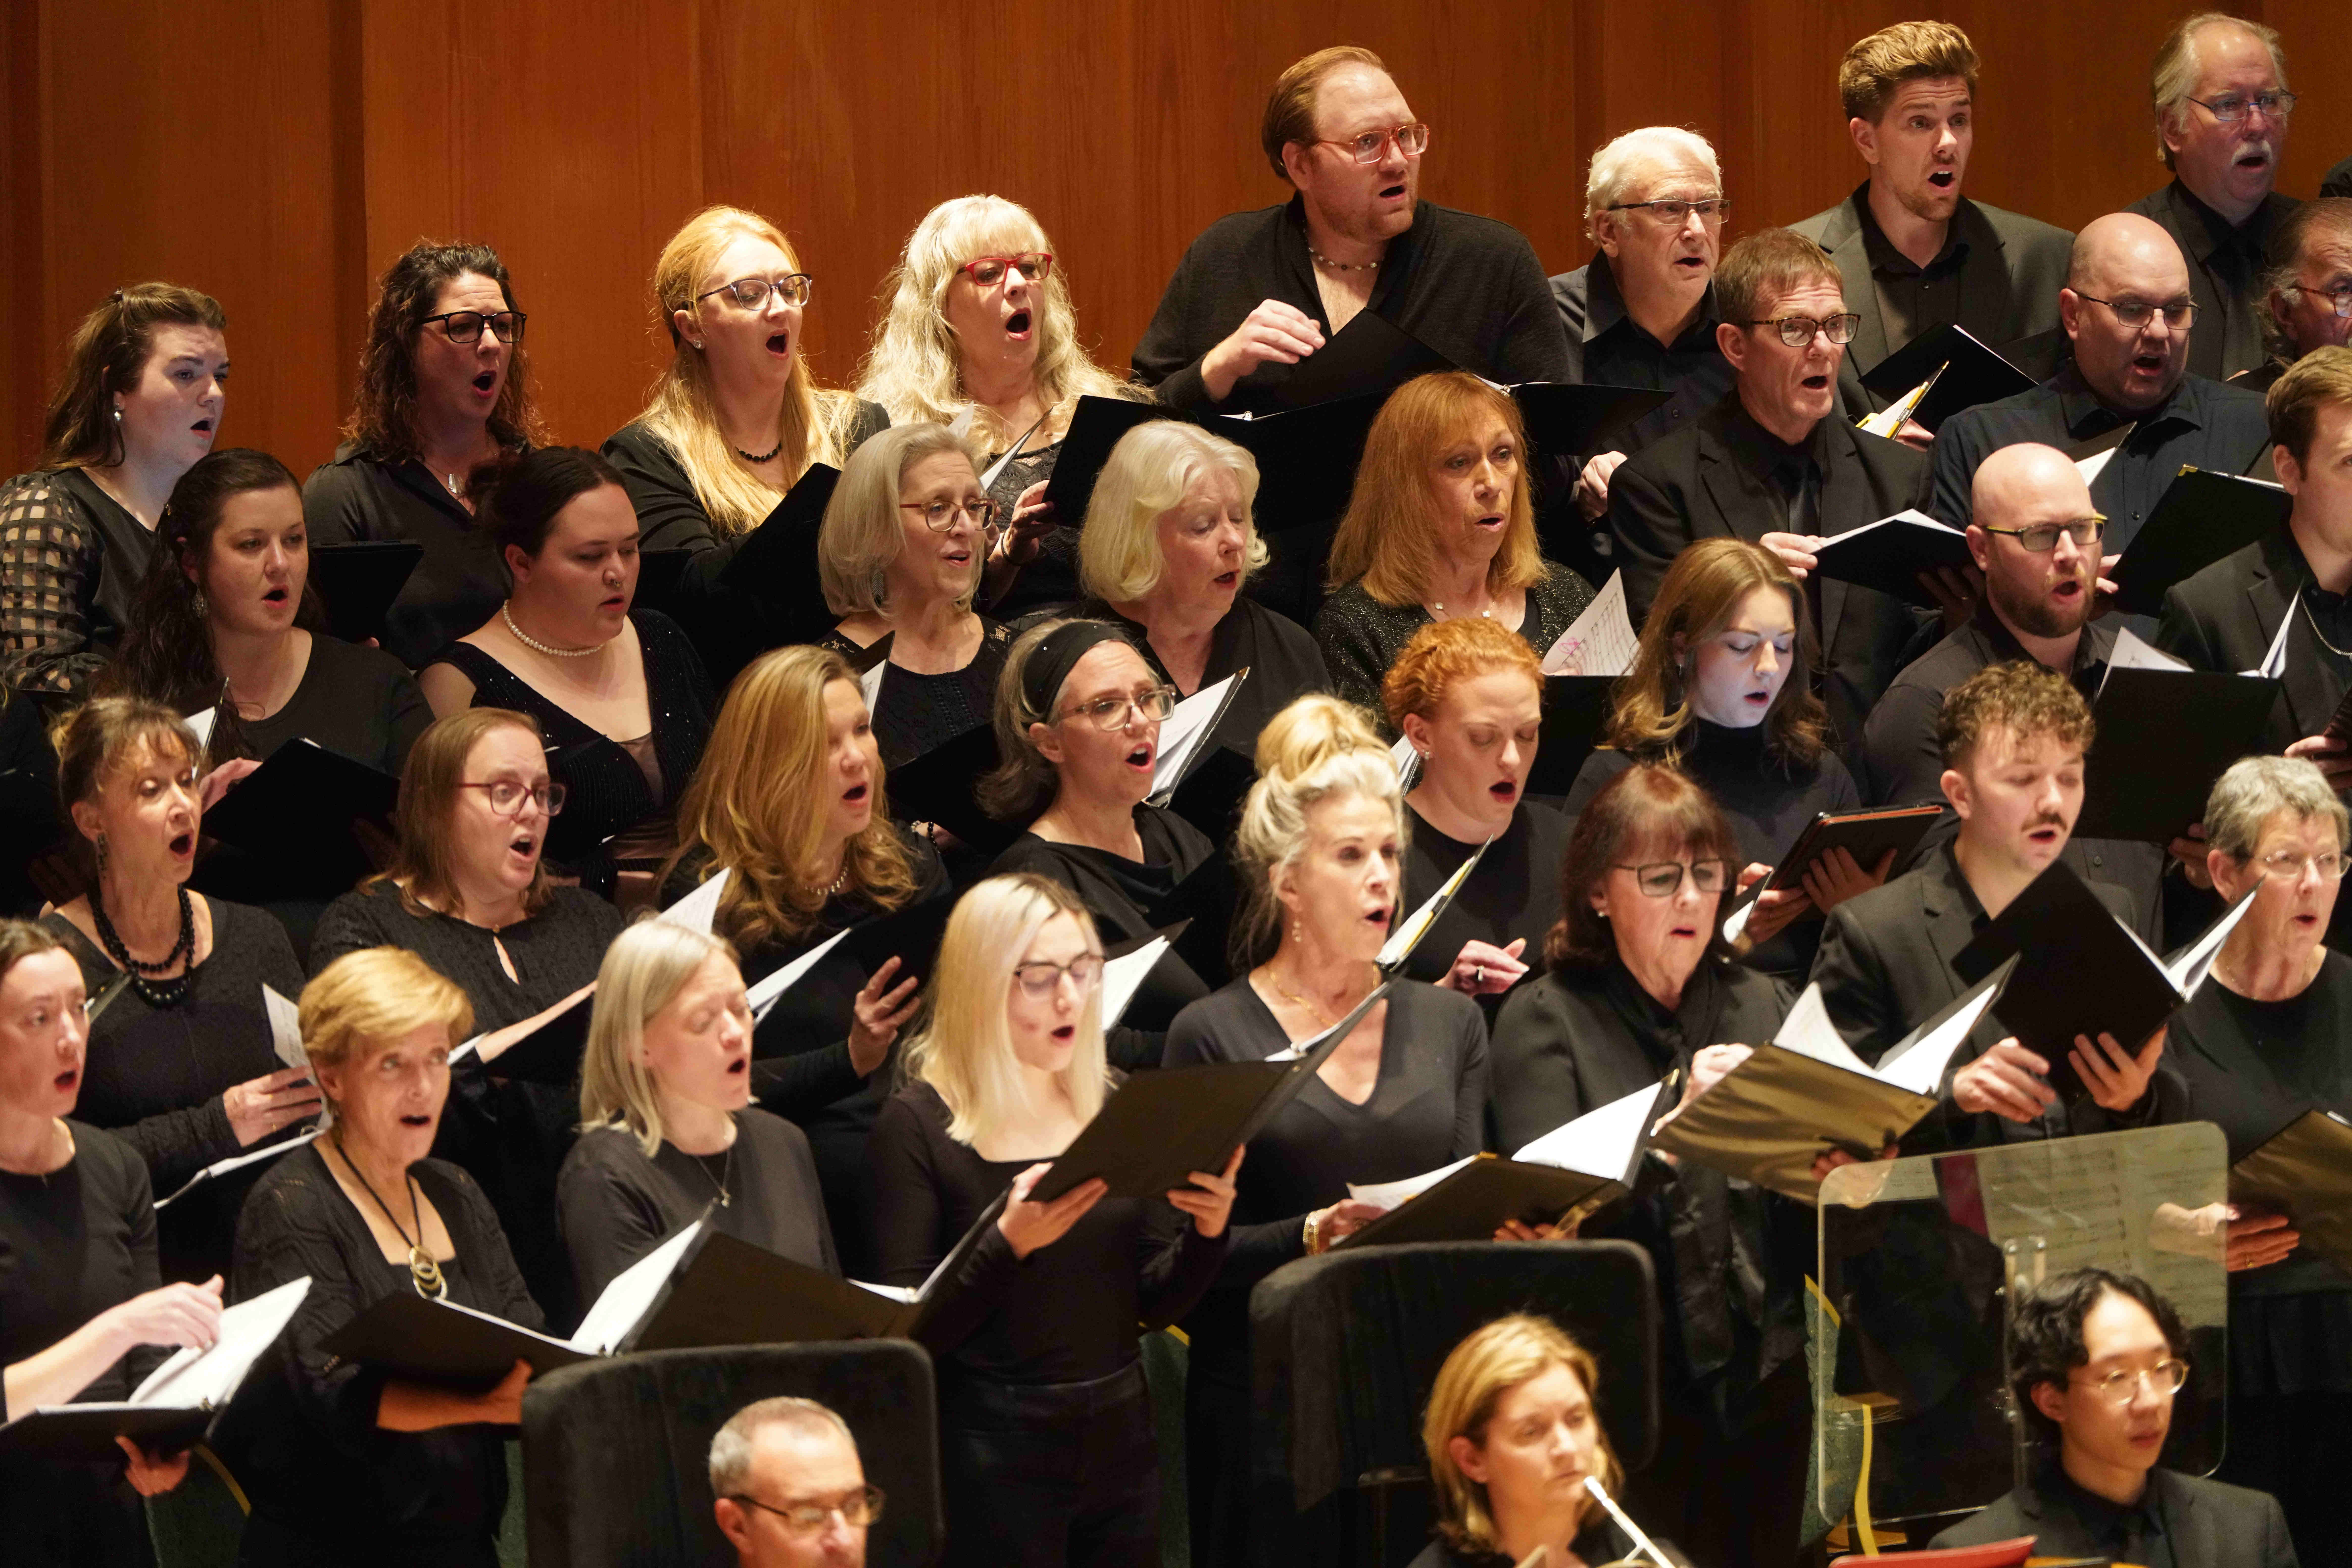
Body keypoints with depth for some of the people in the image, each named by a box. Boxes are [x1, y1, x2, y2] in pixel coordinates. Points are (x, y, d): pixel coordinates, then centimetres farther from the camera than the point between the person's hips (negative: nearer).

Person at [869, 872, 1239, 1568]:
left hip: (1120, 1441, 5)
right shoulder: (920, 1126, -7)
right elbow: (912, 1333, -12)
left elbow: (1155, 1306, 10)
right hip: (993, 1456, -5)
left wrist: (1208, 1231, -8)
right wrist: (1008, 1244, -26)